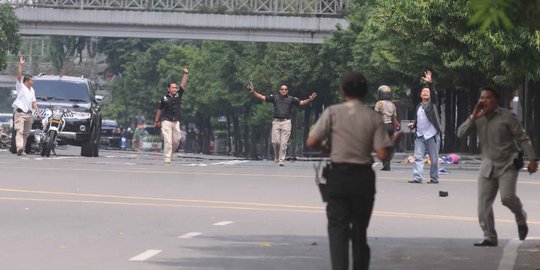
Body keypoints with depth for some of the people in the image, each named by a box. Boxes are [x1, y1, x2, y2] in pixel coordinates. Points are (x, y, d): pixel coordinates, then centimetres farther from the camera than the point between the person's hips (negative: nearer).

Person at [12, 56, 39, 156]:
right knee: (19, 131, -16)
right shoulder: (21, 86, 0)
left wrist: (37, 110, 10)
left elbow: (33, 102, 22)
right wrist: (20, 65, -20)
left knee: (25, 133, 8)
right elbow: (19, 75, -13)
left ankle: (22, 149, 13)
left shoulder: (32, 90, 21)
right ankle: (19, 149, -29)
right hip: (20, 113, -7)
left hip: (29, 113, 7)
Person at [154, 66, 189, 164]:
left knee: (176, 141, 5)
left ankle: (170, 154, 25)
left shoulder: (178, 95, 6)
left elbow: (183, 84, -3)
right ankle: (166, 158, -12)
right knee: (168, 141, -12)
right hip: (166, 121, -4)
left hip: (176, 122, 4)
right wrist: (157, 121, 19)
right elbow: (160, 110, 12)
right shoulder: (164, 98, 0)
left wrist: (186, 74, -13)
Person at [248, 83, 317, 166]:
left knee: (283, 143, -4)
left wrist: (310, 99, -15)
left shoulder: (291, 99, 8)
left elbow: (301, 103, 2)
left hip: (286, 122, -1)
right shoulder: (274, 97, 10)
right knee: (275, 141, -4)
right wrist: (253, 92, -4)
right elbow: (262, 98, 8)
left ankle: (281, 160, 1)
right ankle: (276, 157, 19)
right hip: (276, 122, 1)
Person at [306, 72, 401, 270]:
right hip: (363, 178, 2)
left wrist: (326, 146, 12)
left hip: (338, 176, -2)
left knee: (338, 228, -3)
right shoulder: (374, 118, -2)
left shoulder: (332, 112, -5)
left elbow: (311, 142, -9)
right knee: (360, 230, 16)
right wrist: (395, 141, 13)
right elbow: (383, 155, -7)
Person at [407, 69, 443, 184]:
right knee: (418, 157, -5)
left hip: (432, 135, -5)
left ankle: (434, 178, 10)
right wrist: (413, 125, 8)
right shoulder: (418, 106, 19)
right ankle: (417, 177, -9)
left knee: (434, 159, 1)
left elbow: (434, 93, -16)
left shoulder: (432, 103, 3)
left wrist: (430, 83, -30)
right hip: (420, 136, 5)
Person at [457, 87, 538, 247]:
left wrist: (532, 159, -12)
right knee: (484, 203, -4)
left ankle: (521, 220, 10)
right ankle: (490, 238, 3)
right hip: (488, 166, 5)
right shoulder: (478, 118, 4)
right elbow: (461, 134, -4)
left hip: (508, 164, -5)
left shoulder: (507, 116, -9)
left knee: (507, 197, -21)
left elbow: (523, 138, -6)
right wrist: (473, 117, -16)